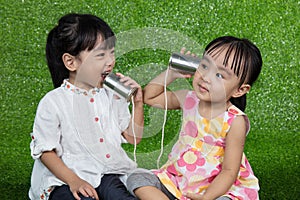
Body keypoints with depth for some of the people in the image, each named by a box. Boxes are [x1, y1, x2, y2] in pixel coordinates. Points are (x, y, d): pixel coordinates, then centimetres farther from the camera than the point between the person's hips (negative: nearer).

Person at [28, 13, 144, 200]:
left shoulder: (112, 95, 8)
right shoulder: (53, 102, -8)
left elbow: (133, 137, 16)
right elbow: (44, 150, -6)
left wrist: (138, 102, 2)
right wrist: (73, 181, -16)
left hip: (111, 174, 4)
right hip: (66, 180, -4)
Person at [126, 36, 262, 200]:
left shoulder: (235, 121, -17)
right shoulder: (189, 100, -2)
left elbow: (229, 171, -17)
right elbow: (149, 96, 13)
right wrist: (171, 73, 1)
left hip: (216, 187, -5)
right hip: (177, 179, 6)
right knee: (136, 178, -14)